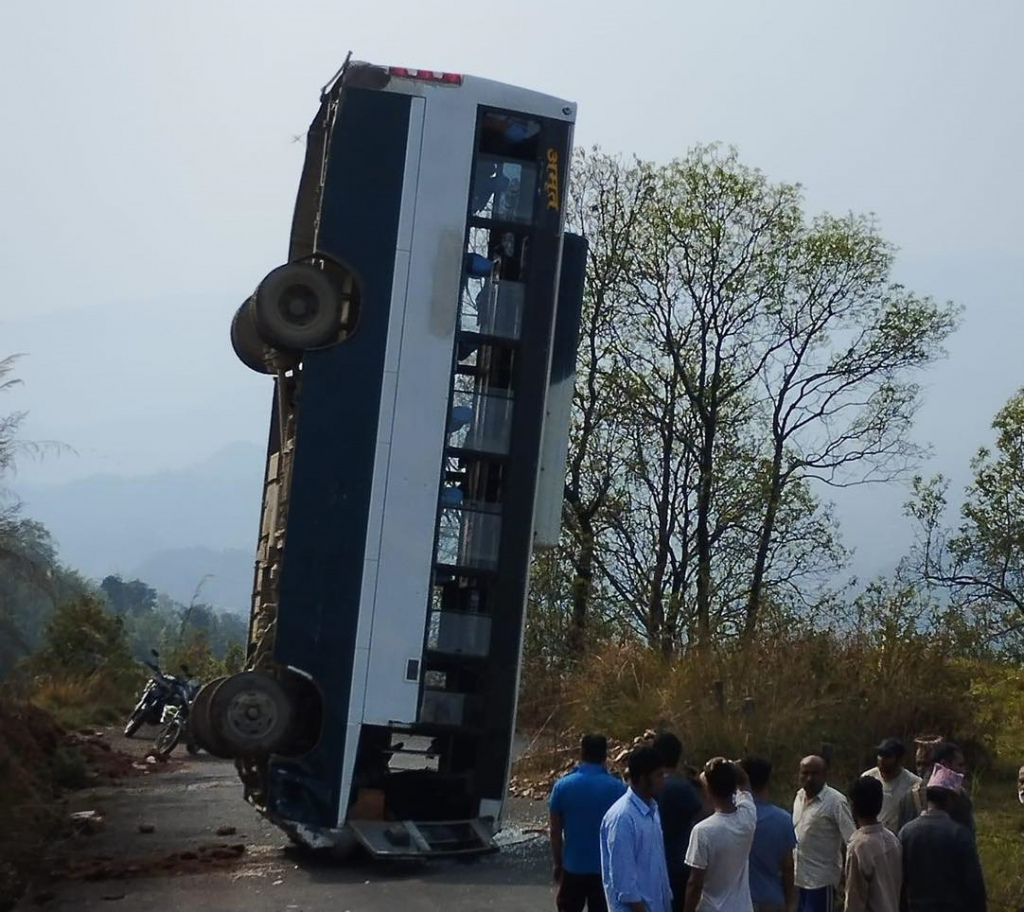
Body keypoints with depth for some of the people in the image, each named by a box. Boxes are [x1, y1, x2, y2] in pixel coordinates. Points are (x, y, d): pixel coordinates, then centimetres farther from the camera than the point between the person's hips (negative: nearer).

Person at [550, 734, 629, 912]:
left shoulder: (563, 785, -7)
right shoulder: (617, 787, -9)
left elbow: (555, 832, -2)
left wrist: (557, 863, 11)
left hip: (573, 865, 1)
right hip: (606, 867, -1)